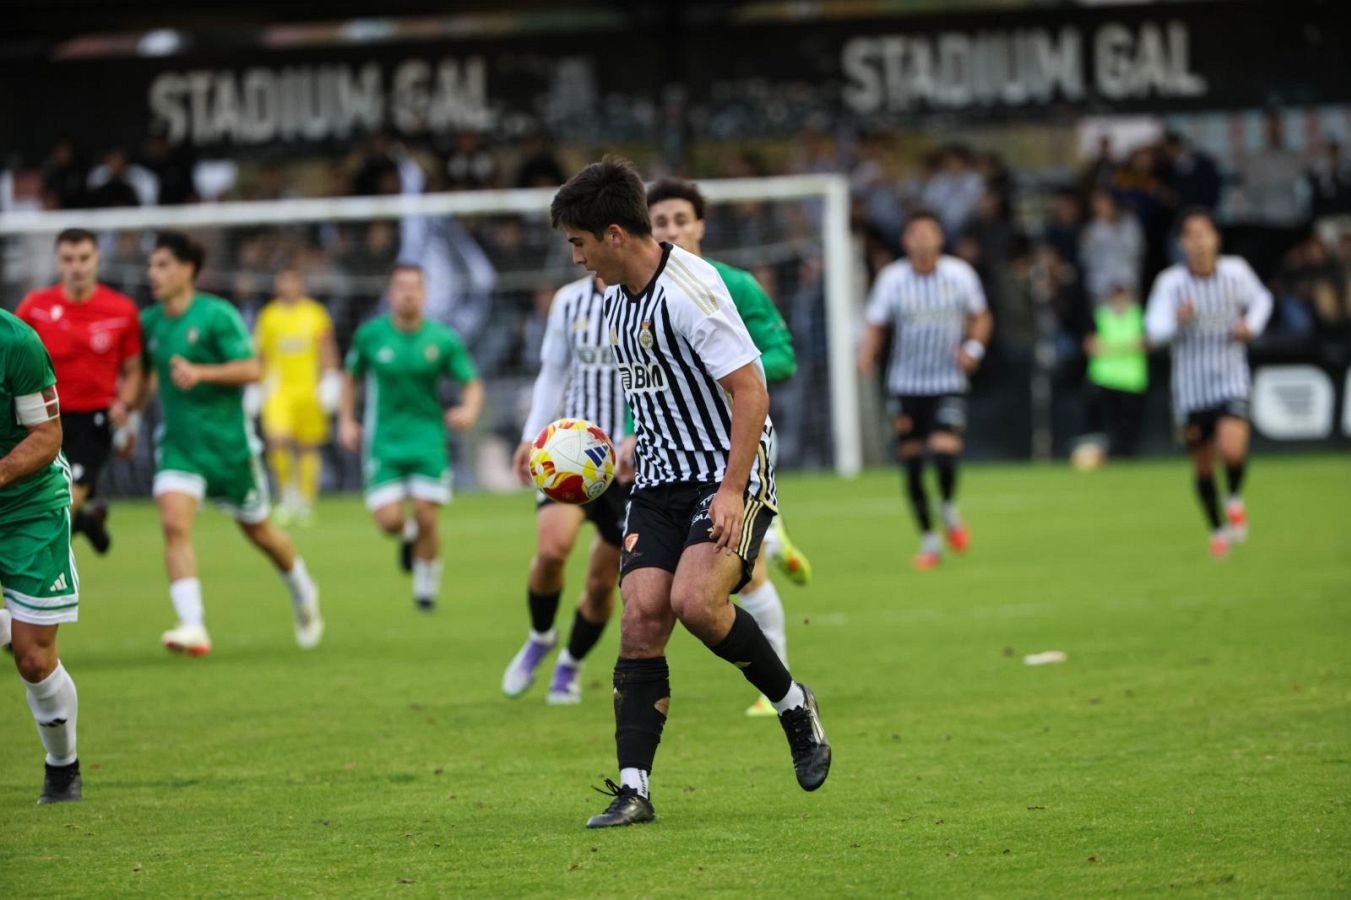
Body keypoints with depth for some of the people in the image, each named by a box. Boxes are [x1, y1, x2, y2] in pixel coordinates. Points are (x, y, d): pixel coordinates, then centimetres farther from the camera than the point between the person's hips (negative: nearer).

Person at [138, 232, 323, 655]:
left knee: (259, 532, 12)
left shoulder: (217, 315, -11)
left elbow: (251, 368, -16)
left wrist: (201, 373, -28)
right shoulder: (149, 323, 5)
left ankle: (303, 593, 41)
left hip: (228, 441, -3)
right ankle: (193, 626, -25)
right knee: (174, 524, -20)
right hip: (178, 442, 3)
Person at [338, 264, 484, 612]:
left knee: (426, 518, -8)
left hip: (428, 438, -1)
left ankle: (427, 588, 14)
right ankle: (409, 534, 28)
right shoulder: (371, 335, -1)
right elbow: (351, 377, 14)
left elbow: (472, 384, 0)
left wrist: (469, 411, -21)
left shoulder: (443, 339, -4)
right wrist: (346, 421, 6)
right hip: (383, 439, 1)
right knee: (390, 522, -11)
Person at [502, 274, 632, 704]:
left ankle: (570, 666, 29)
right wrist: (533, 435, 5)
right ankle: (540, 637, 6)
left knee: (603, 580, 3)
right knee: (551, 546, -23)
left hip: (632, 461, -2)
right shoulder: (569, 301, 4)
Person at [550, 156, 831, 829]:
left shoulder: (688, 288, -18)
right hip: (661, 478, 8)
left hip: (730, 475, -8)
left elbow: (750, 392, -21)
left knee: (694, 601, -26)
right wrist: (632, 450, 20)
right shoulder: (617, 299, 11)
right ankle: (633, 790, -7)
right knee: (641, 618, -7)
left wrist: (732, 490, -25)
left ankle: (793, 704, 0)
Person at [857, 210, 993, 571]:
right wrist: (867, 354, -19)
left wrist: (973, 348, -7)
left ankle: (949, 510, 12)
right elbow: (876, 325, 2)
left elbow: (980, 317, 11)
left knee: (945, 452, -20)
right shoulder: (891, 278, -3)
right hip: (906, 384, 1)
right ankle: (928, 540, 21)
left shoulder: (959, 274, -2)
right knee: (911, 465, 3)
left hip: (948, 382, -1)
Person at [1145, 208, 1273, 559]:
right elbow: (1154, 330, -18)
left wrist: (1251, 325, -4)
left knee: (1232, 449, -24)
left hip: (1231, 381, 0)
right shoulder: (1170, 282, -11)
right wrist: (1177, 320, -39)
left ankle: (1235, 499, 8)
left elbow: (1260, 299, 16)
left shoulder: (1236, 271, -4)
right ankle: (1217, 530, 34)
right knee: (1203, 467, 9)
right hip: (1191, 386, 0)